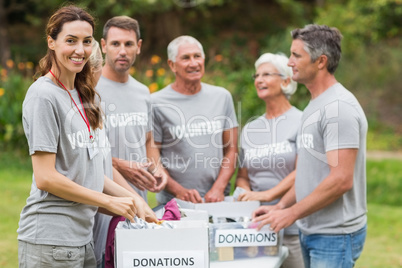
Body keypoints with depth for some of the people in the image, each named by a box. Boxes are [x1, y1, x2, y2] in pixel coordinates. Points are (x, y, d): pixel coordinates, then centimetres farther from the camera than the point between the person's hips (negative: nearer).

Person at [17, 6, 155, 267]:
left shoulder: (84, 96, 14)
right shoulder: (43, 95, -11)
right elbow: (45, 178, -15)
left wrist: (130, 198, 4)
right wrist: (110, 202, -10)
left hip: (82, 234, 8)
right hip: (50, 239, -8)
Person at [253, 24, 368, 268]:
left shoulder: (338, 107, -17)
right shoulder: (314, 106, 14)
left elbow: (341, 180, -23)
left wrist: (291, 213, -18)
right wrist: (280, 207, 8)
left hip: (334, 236, -9)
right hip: (311, 230, 9)